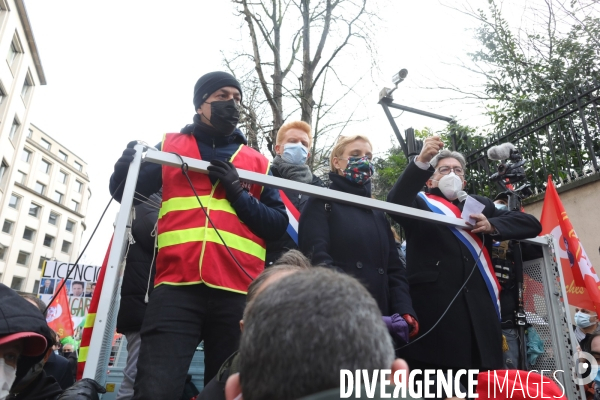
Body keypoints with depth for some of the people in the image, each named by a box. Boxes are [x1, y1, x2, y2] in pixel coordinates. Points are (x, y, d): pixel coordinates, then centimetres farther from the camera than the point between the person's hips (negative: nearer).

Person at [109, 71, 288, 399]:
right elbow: (126, 194, 16)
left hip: (238, 295, 2)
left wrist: (238, 192, -6)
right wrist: (125, 168, -6)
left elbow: (278, 225, 8)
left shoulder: (258, 162, 17)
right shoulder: (169, 146, 17)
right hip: (176, 288, -1)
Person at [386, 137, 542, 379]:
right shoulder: (420, 203, 12)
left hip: (479, 307, 4)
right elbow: (395, 202, -10)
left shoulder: (480, 205, 25)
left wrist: (492, 225, -2)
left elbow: (532, 224, 17)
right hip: (435, 308, -4)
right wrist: (422, 161, -22)